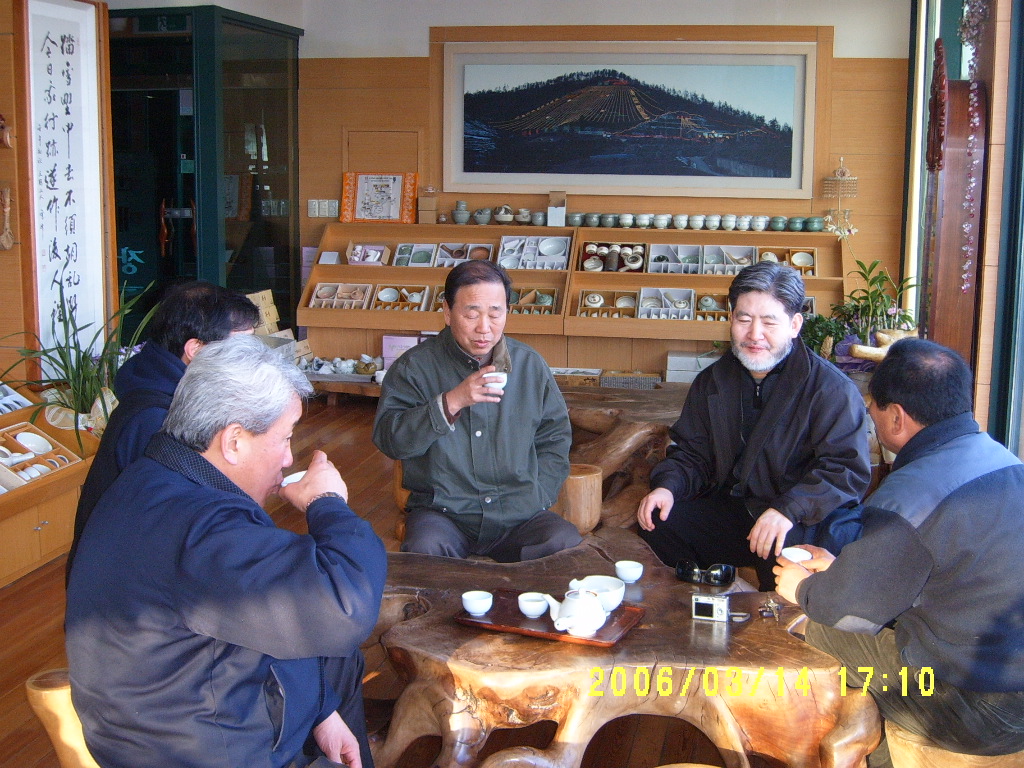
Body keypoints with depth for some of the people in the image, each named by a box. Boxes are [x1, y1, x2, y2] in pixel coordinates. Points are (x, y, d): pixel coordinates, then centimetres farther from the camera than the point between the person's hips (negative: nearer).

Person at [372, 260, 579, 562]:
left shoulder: (530, 365, 11)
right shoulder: (415, 366, 2)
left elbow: (555, 439, 17)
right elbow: (388, 438, -9)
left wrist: (535, 499, 3)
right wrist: (451, 402, -19)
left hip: (519, 514, 3)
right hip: (443, 511, -3)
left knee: (566, 543, -25)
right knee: (424, 548, -34)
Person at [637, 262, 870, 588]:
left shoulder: (831, 389, -12)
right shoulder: (712, 382, 9)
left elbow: (847, 469, -19)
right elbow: (692, 453, 14)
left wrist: (790, 509, -34)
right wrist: (668, 486, -8)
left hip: (809, 522, -6)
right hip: (732, 512, 6)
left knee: (781, 549, -37)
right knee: (656, 522, -10)